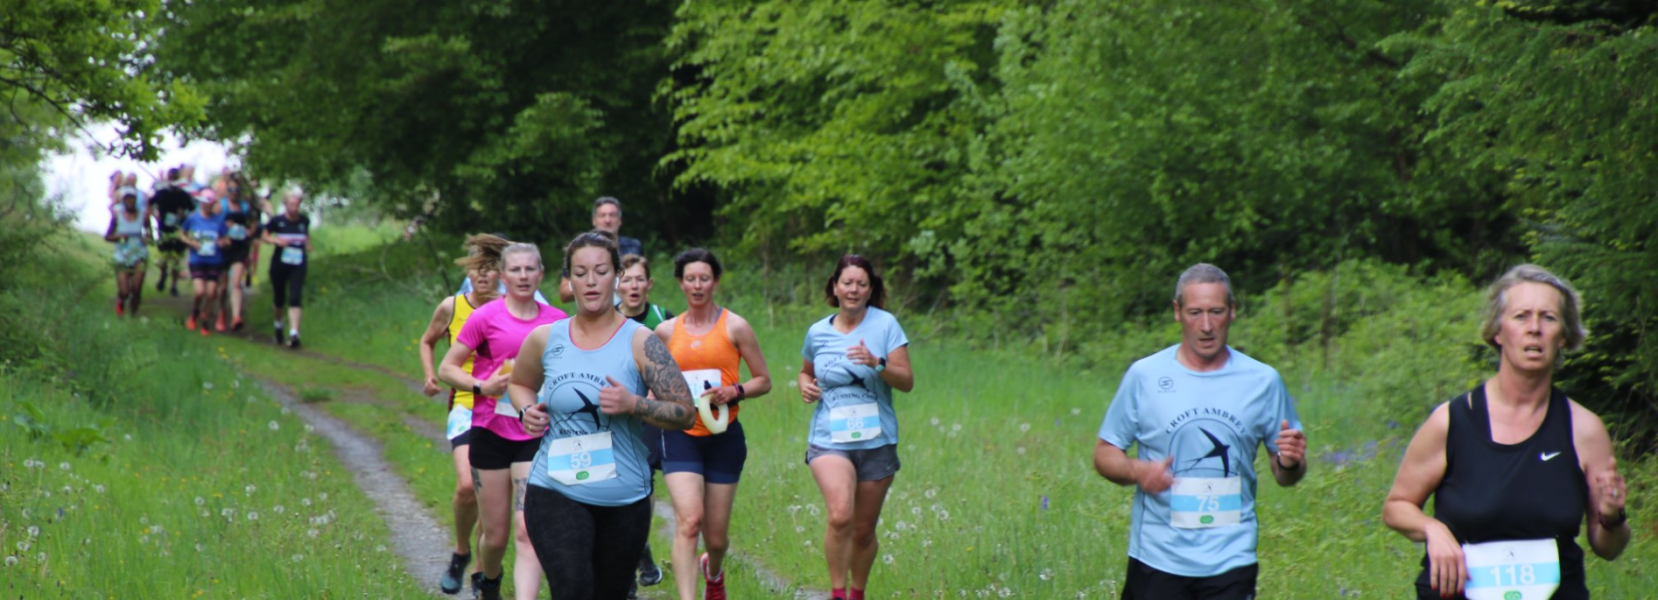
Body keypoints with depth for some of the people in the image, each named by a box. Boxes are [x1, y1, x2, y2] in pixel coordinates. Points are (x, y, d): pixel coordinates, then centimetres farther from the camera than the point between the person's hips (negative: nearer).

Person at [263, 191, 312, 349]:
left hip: (298, 265, 0)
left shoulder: (304, 220, 1)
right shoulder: (277, 221, -7)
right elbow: (265, 235, 3)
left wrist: (308, 249, 8)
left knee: (295, 299, -13)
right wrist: (275, 240, -16)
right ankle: (278, 325, 40)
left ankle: (294, 334, -19)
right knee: (279, 299, 13)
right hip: (279, 263, 0)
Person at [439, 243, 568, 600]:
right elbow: (446, 369, 0)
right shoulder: (486, 317, -3)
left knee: (528, 531, -13)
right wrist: (481, 386, -16)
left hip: (536, 436, 1)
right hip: (491, 433, -1)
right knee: (496, 534, 8)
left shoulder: (557, 321, 5)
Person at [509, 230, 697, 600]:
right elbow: (520, 384, 26)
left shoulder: (639, 342, -4)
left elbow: (686, 414, -6)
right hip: (555, 493, 0)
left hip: (625, 500, 0)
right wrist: (527, 411, 3)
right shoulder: (545, 340, 4)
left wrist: (633, 404, -22)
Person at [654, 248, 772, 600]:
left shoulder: (735, 327, 0)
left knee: (716, 536, 8)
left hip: (724, 437, 0)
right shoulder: (666, 331, 7)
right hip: (681, 436, 0)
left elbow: (764, 380, 4)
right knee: (689, 521, -21)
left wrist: (734, 391, -14)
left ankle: (714, 571, 44)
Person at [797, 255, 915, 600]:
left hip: (877, 442, 0)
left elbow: (907, 382, -5)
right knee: (840, 516, -24)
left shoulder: (885, 325, -2)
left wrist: (877, 364, -22)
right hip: (830, 440, 0)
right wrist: (805, 385, 2)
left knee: (864, 530, 8)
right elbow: (806, 371, 25)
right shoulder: (818, 332, 6)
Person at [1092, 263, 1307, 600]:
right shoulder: (1145, 376, 2)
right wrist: (1138, 471, -16)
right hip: (1157, 557, 0)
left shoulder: (1263, 381, 5)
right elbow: (1104, 454, 6)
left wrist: (1290, 462, -13)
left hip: (1231, 560, 0)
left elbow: (1284, 475, 11)